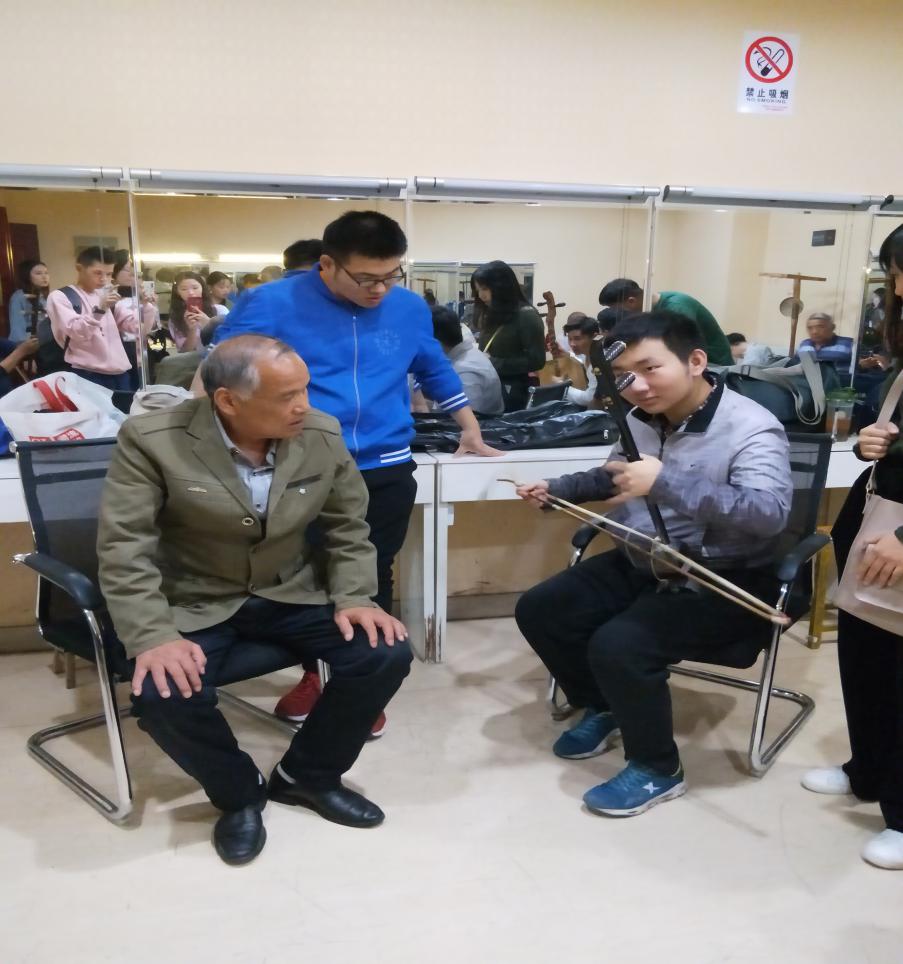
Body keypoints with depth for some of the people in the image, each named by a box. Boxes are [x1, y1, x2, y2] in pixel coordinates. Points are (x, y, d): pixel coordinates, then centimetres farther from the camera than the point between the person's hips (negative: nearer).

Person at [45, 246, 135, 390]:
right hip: (88, 376, -6)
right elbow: (76, 333, -14)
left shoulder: (106, 296, 19)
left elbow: (137, 327, 13)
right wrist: (98, 310, -28)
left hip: (120, 373, 6)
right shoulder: (60, 297, 1)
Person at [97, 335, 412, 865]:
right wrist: (154, 636, -28)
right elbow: (125, 547, -17)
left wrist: (353, 597, -10)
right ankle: (239, 792, 5)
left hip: (293, 594, 3)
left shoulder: (323, 434, -8)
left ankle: (307, 775, 10)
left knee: (387, 654, -15)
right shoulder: (153, 440, -17)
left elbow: (348, 527, 3)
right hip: (195, 604, -2)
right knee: (163, 694, -29)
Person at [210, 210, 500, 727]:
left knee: (373, 581, 10)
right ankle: (312, 674, 35)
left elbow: (437, 372, 20)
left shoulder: (411, 308, 4)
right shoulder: (271, 304, -7)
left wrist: (471, 431, 22)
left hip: (385, 473, 2)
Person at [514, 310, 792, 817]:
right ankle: (603, 711, 23)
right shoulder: (641, 419, 3)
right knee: (539, 610, 0)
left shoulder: (752, 429, -19)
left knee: (617, 645, -28)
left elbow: (770, 511, -37)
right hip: (640, 565, 8)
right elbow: (612, 479, 23)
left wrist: (665, 483, -43)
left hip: (721, 585, -8)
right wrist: (557, 489, 9)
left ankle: (658, 769, 0)